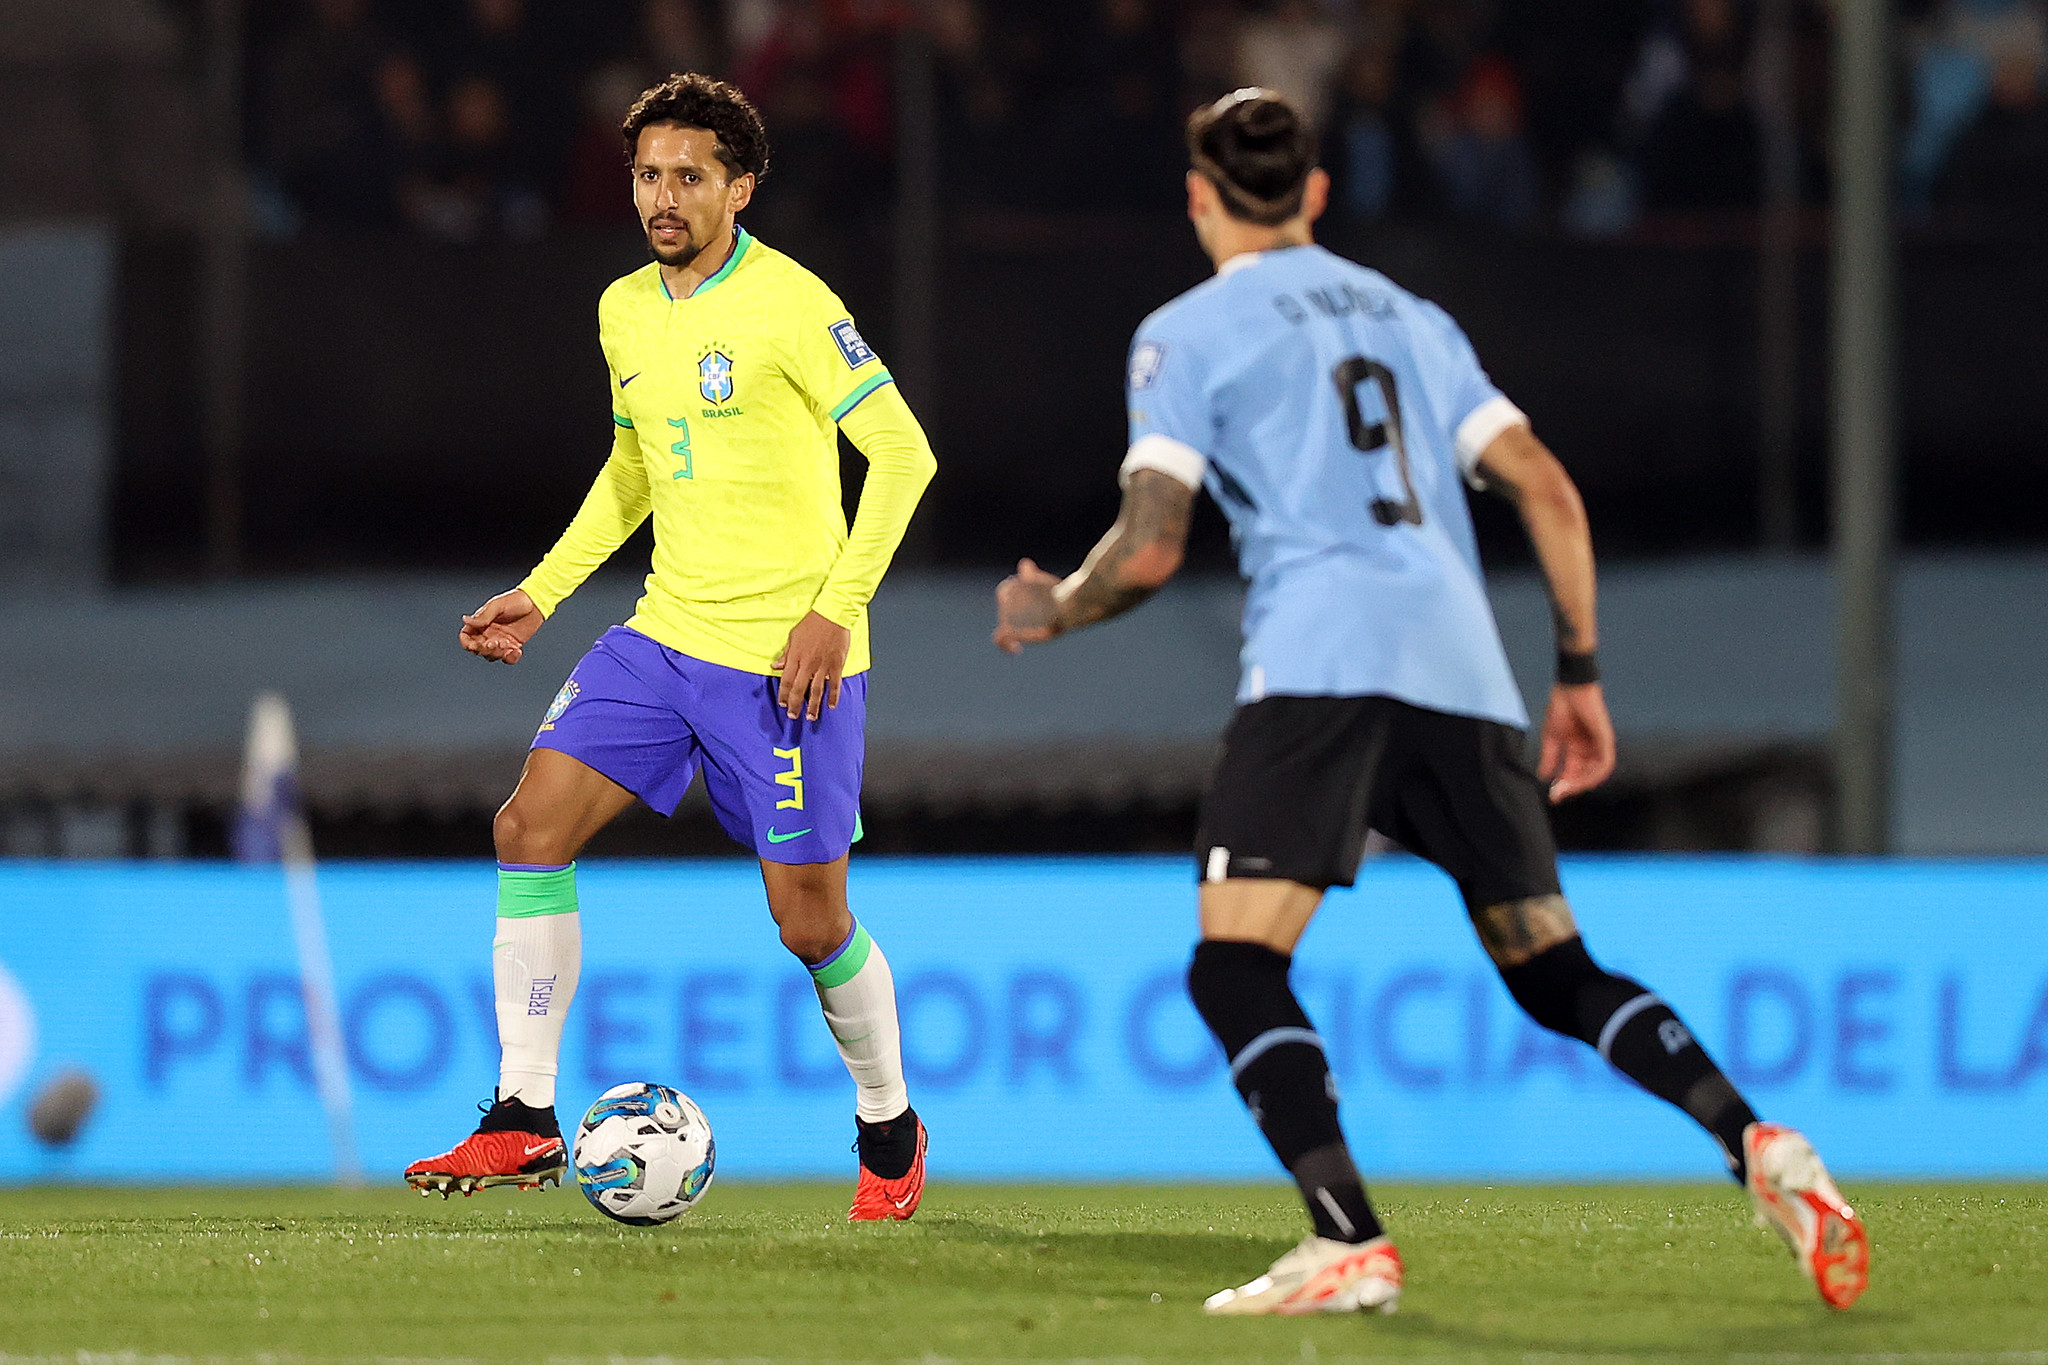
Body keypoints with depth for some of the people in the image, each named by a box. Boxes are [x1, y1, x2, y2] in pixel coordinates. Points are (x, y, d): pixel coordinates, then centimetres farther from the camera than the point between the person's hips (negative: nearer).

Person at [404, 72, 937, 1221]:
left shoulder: (789, 304, -13)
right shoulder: (625, 311, 9)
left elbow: (903, 452, -12)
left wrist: (837, 608, -19)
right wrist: (545, 591, 15)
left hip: (786, 658, -7)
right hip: (666, 637, 7)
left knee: (811, 919, -3)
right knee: (531, 827, -7)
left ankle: (890, 1128, 23)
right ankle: (525, 1121, -3)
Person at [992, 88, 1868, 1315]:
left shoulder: (1187, 333, 9)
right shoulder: (1410, 317, 25)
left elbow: (1150, 549, 1)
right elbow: (1549, 493, 17)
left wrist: (1052, 612, 21)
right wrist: (1580, 675, 22)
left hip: (1320, 658, -6)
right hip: (1463, 671, 6)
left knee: (1235, 969, -7)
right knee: (1553, 970, 13)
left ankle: (1350, 1242, -24)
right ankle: (1759, 1145, -6)